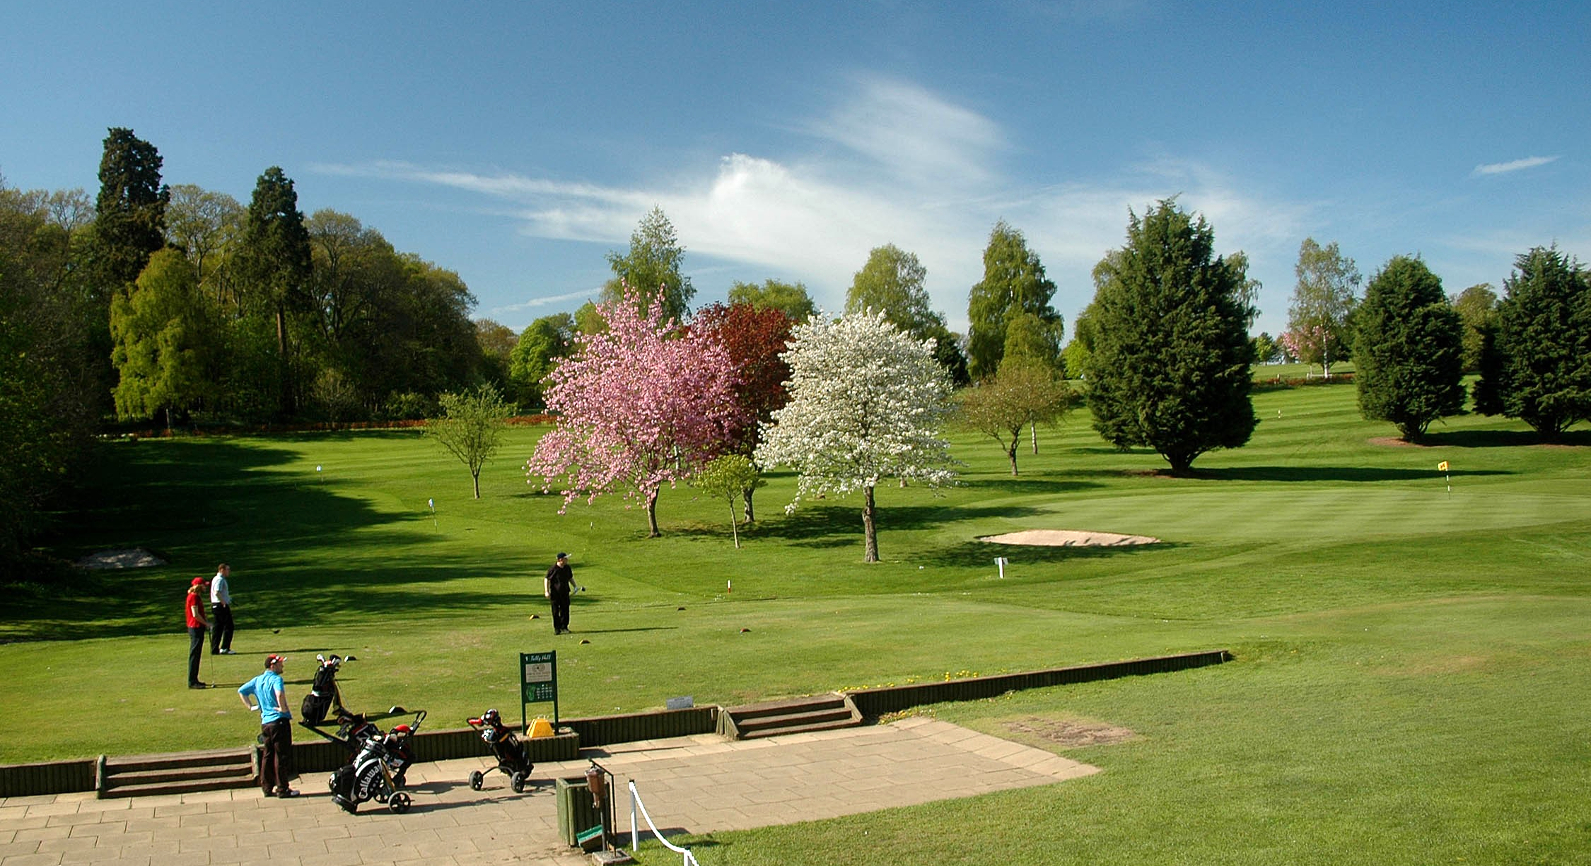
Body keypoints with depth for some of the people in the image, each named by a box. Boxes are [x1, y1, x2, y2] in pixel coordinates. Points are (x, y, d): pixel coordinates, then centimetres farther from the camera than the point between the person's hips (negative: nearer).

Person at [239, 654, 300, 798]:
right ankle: (282, 789, 0)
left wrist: (250, 707, 18)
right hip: (279, 720, -8)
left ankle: (267, 787, 18)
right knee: (282, 755, -2)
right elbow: (279, 694, -32)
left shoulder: (257, 680, 13)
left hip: (265, 722, 8)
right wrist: (283, 708, -19)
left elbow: (241, 691, 22)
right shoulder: (275, 679, -12)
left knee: (268, 755, 15)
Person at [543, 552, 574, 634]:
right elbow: (546, 579, -8)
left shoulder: (567, 568, 5)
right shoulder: (553, 569, -13)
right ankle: (556, 628, 13)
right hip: (555, 593, -4)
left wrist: (575, 586, 9)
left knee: (565, 610, 3)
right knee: (555, 612, 3)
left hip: (565, 593, 4)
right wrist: (546, 591, -14)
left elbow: (570, 578, 20)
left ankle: (564, 627, 14)